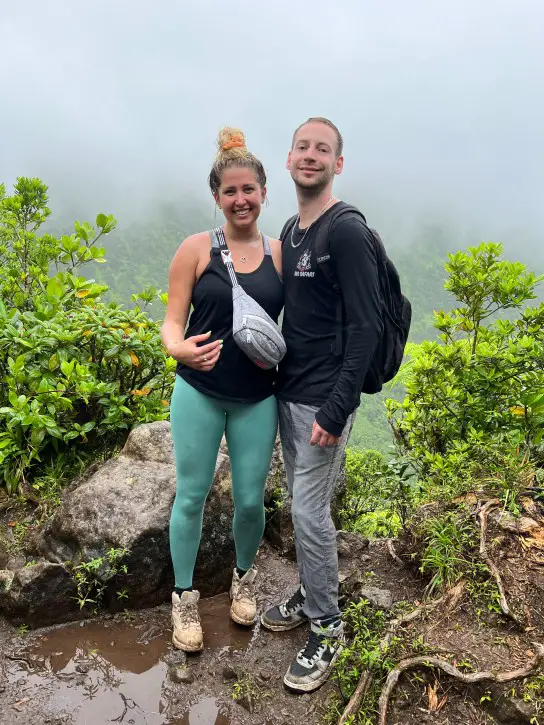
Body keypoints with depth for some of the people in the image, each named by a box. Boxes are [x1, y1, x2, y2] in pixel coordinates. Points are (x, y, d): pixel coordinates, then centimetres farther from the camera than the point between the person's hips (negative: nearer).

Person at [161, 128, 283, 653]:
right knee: (191, 496, 7)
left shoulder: (280, 254, 1)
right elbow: (173, 319, -6)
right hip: (199, 393, -1)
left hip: (258, 399, 2)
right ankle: (184, 596, 30)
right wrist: (178, 348, -29)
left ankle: (243, 578, 39)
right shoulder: (197, 249, -5)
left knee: (251, 500, 10)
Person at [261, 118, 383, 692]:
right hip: (287, 393, 8)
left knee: (310, 510, -2)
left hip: (323, 400, -8)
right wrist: (279, 378, 15)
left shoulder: (347, 232, -14)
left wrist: (336, 411, -20)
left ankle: (326, 629, 18)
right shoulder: (290, 232, 11)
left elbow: (366, 327, -18)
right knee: (299, 502, 17)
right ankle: (310, 596, 36)